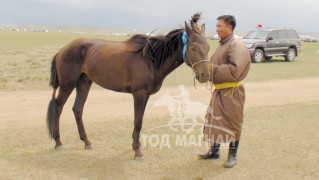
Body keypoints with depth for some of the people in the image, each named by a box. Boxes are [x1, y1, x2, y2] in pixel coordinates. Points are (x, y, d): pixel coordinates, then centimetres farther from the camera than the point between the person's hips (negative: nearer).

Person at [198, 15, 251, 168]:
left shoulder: (236, 45, -16)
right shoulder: (221, 45, 12)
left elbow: (234, 70, -26)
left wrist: (213, 69, -24)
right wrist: (207, 67, 3)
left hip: (231, 92, -9)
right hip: (218, 90, 9)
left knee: (232, 124, 3)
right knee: (214, 120, 16)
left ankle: (232, 155, 18)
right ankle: (214, 151, 31)